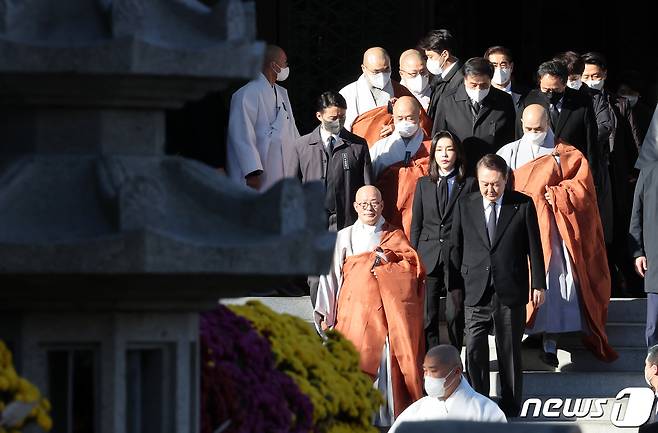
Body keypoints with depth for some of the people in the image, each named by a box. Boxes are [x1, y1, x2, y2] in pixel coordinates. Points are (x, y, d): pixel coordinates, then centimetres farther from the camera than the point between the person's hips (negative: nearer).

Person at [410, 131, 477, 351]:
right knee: (427, 314, -1)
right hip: (428, 256, 2)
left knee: (455, 314, 0)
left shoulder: (469, 184, 4)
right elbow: (416, 223, 12)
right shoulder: (423, 184, 11)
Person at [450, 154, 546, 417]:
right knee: (474, 352, -4)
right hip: (476, 293, 1)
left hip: (511, 294, -1)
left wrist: (538, 284, 2)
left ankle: (510, 410, 15)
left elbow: (534, 247, 3)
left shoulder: (523, 205, 0)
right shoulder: (465, 206, 5)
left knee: (510, 353, 6)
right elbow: (456, 247, 13)